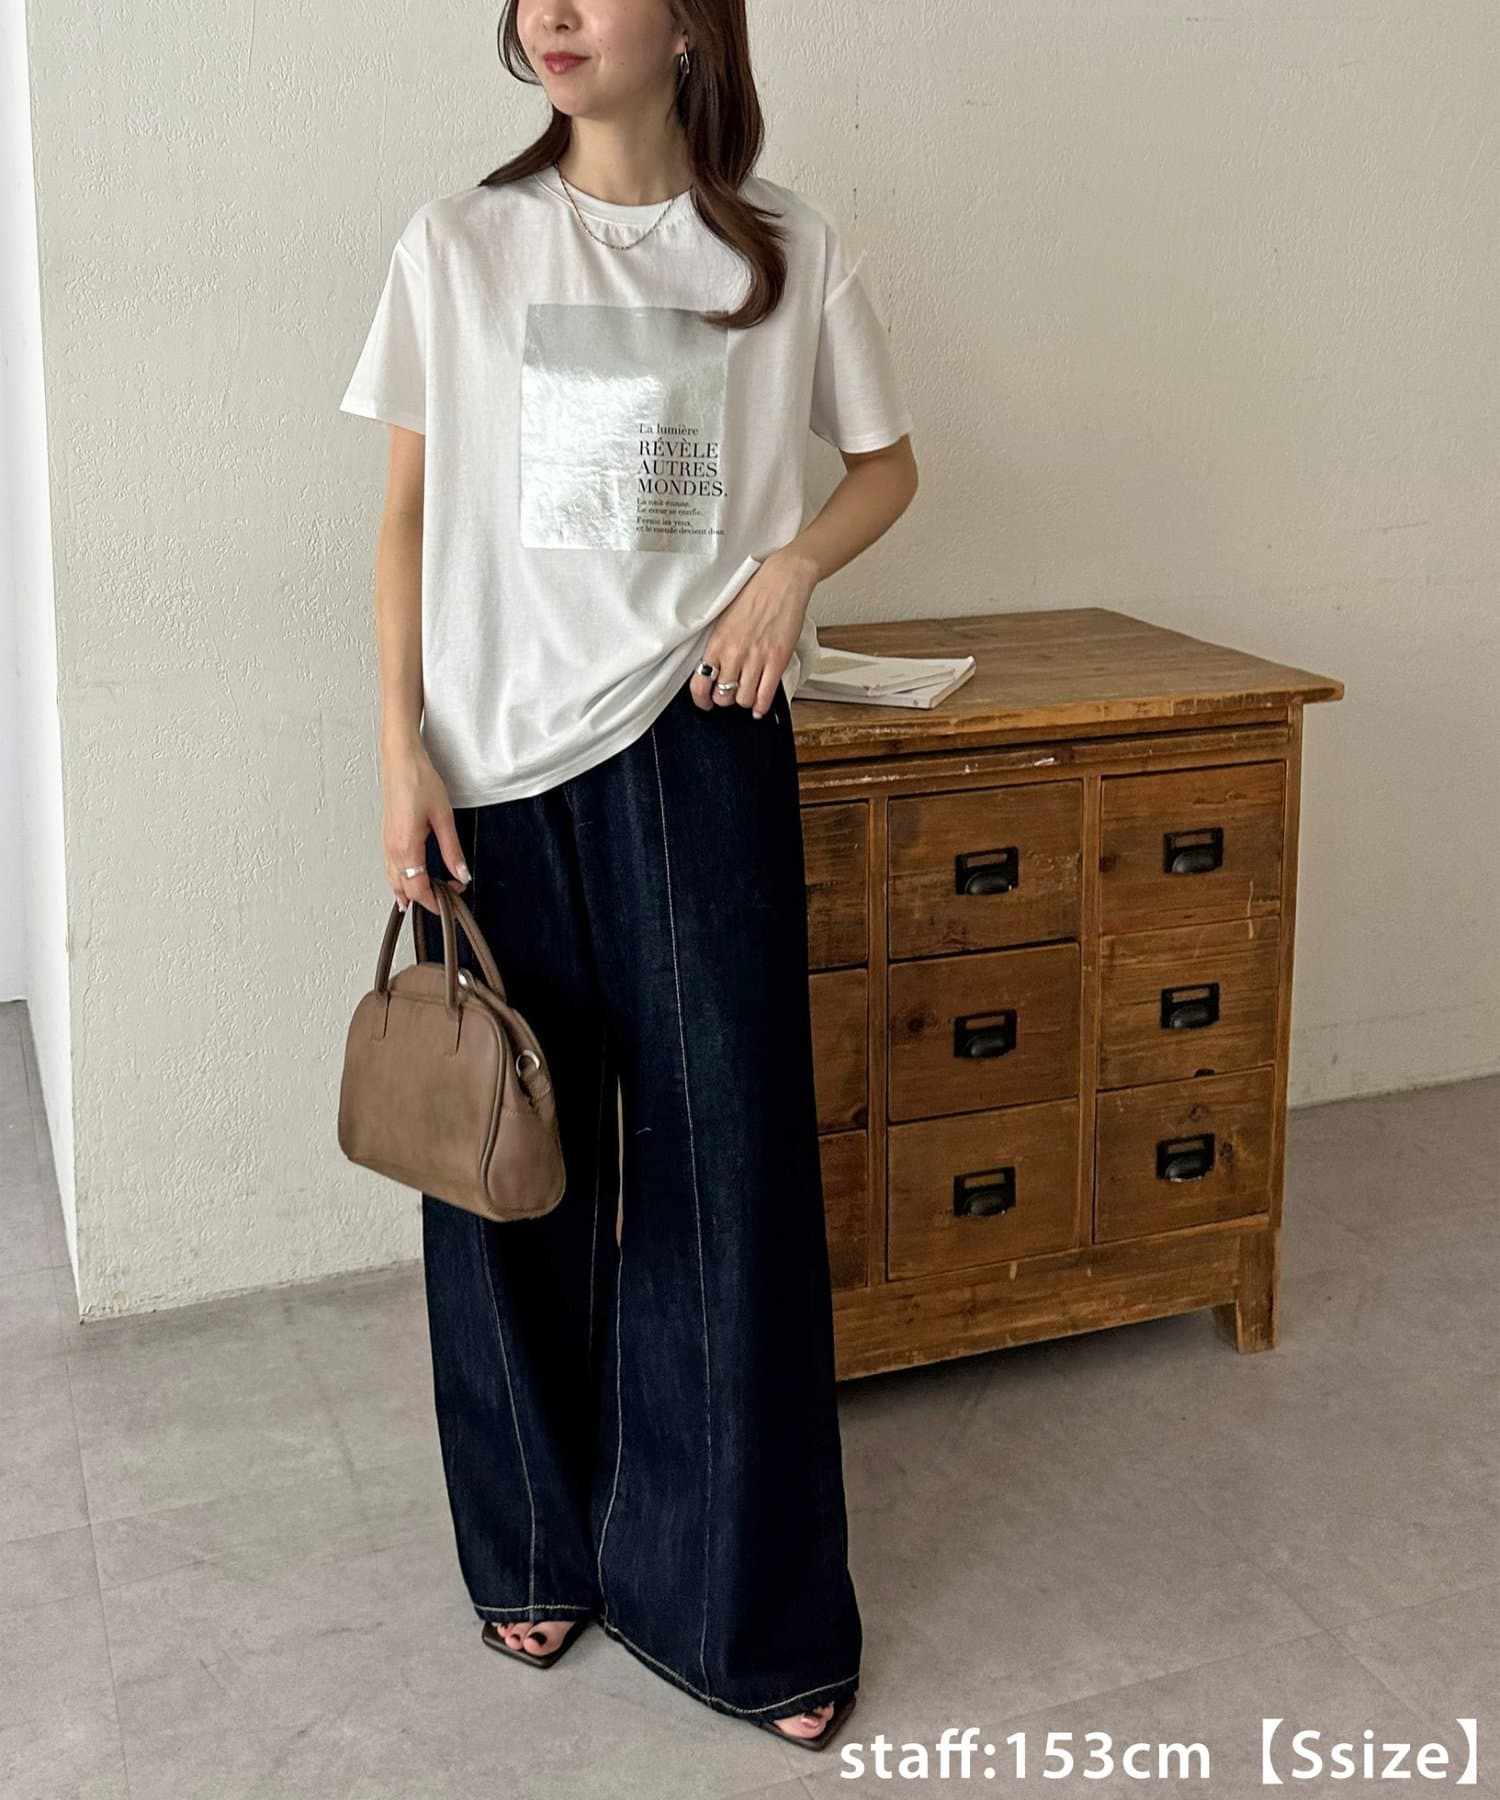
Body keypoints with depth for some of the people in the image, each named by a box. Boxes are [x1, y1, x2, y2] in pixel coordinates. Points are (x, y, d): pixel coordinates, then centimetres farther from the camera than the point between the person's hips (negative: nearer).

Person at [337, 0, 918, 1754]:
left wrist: (790, 564, -6)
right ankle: (538, 1546, 30)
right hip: (496, 765, 1)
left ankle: (734, 1603, 17)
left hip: (696, 751, 0)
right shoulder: (457, 245, 3)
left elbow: (887, 465, 14)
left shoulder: (791, 252, 2)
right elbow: (408, 513, 5)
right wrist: (400, 751, -4)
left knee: (725, 1161, 1)